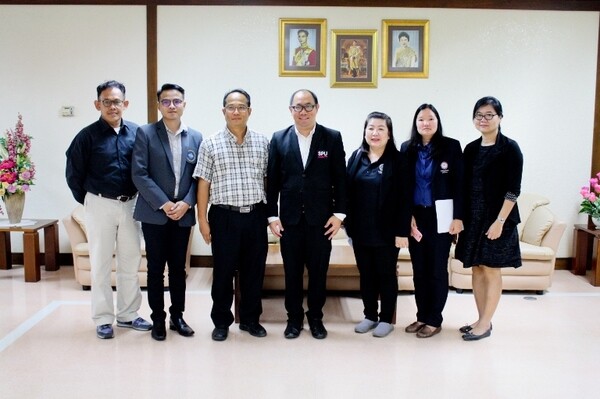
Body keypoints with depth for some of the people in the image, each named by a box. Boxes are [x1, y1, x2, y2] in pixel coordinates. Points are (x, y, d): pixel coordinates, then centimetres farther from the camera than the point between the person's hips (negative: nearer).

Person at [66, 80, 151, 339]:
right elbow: (73, 174, 0)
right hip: (100, 205, -3)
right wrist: (88, 201, 5)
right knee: (101, 264, 5)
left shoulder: (136, 132, 1)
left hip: (130, 204, 3)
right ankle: (103, 319, 15)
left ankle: (128, 315, 23)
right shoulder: (88, 135, -7)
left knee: (131, 262, 10)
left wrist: (136, 198, 6)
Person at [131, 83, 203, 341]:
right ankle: (158, 319, 17)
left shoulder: (195, 137, 7)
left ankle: (177, 316, 23)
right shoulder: (145, 133, -2)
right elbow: (139, 174, -9)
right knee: (156, 269, 5)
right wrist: (163, 204, -14)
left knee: (179, 268, 11)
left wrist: (186, 203, -8)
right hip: (154, 213, -3)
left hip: (183, 214, 3)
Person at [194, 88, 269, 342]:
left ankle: (250, 319, 25)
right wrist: (202, 219, -3)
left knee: (254, 270, 10)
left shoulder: (262, 143, 5)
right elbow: (203, 183, 0)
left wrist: (271, 213, 5)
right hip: (225, 216, -2)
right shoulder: (210, 144, 0)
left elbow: (269, 179, 9)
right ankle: (221, 321, 21)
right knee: (223, 272, 6)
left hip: (256, 216, 2)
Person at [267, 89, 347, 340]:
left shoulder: (332, 138, 0)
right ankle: (294, 318, 26)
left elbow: (340, 179, 0)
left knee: (318, 271, 9)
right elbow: (272, 180, 3)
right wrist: (272, 216, -1)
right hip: (290, 218, 1)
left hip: (321, 219, -1)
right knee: (292, 272, 10)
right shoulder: (279, 139, 3)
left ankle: (316, 318, 26)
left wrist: (339, 214, -5)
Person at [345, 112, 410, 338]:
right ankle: (370, 316, 27)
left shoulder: (397, 160, -7)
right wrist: (348, 223, 2)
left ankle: (386, 319, 22)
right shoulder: (357, 157, 5)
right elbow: (348, 191, 6)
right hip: (361, 230, 4)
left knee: (386, 275, 9)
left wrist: (402, 231, -14)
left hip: (386, 231, -4)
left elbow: (404, 198, -10)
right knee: (366, 274, 13)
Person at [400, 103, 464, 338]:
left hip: (440, 217, -3)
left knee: (437, 270, 4)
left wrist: (458, 217, -10)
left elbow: (459, 184, -5)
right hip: (415, 217, 3)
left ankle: (434, 320, 15)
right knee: (419, 270, 10)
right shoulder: (407, 148, 5)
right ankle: (422, 316, 22)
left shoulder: (451, 146, -3)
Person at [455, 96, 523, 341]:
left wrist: (500, 221, -17)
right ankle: (481, 319, 22)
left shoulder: (510, 148, -7)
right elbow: (465, 186, 10)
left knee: (492, 271, 1)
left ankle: (485, 323, 12)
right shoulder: (471, 149, 8)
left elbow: (513, 190, -12)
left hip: (497, 219, -6)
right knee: (477, 269, 11)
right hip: (473, 218, 6)